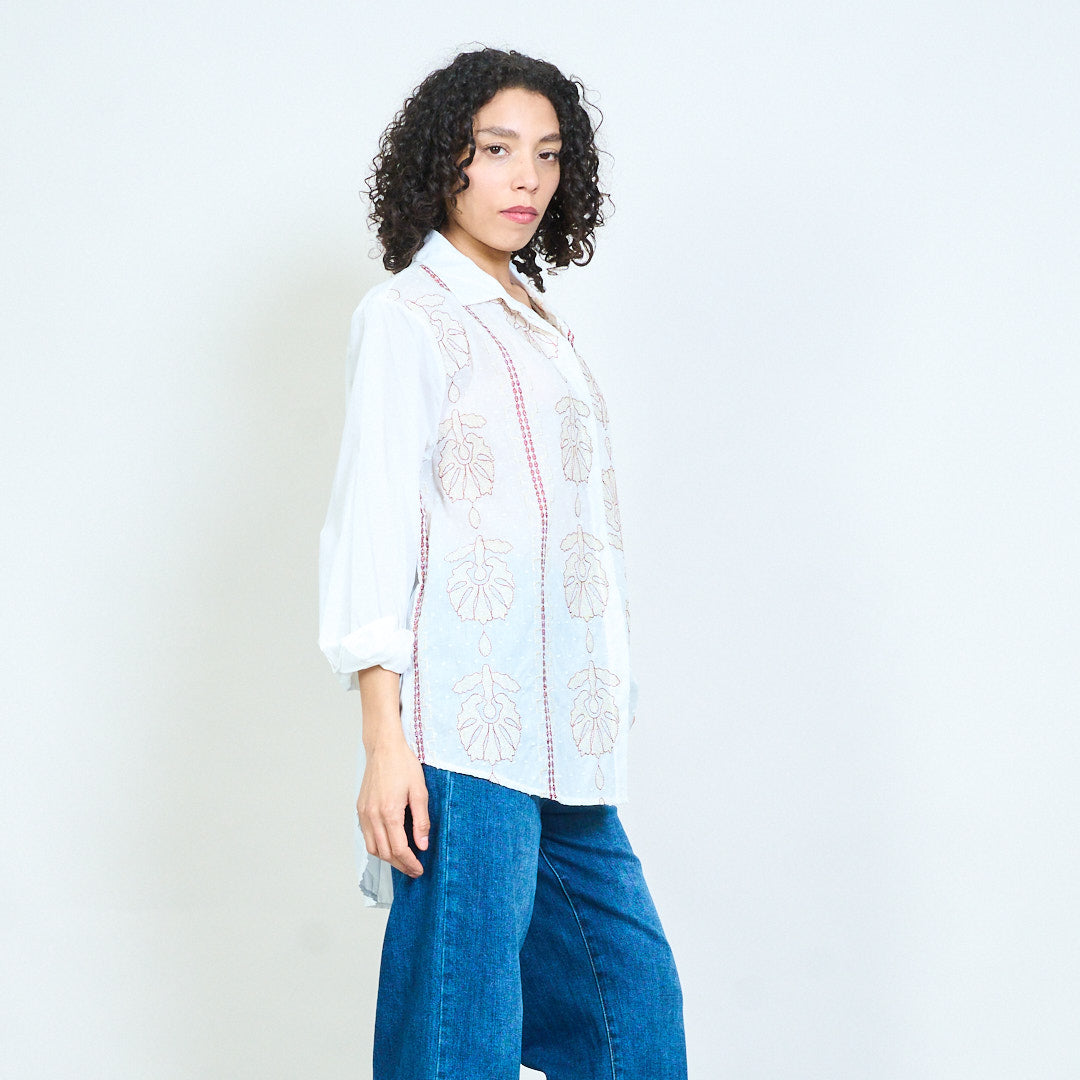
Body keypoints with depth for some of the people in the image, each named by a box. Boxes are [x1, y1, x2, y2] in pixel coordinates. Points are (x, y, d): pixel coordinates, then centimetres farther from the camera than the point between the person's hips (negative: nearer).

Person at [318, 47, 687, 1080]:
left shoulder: (535, 320, 19)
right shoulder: (406, 316, -4)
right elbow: (371, 528, -11)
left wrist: (608, 711, 16)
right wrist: (385, 742, -17)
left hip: (559, 741, 8)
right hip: (462, 731, -8)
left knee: (632, 997, 11)